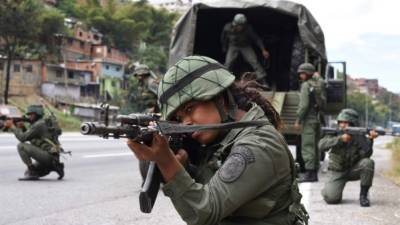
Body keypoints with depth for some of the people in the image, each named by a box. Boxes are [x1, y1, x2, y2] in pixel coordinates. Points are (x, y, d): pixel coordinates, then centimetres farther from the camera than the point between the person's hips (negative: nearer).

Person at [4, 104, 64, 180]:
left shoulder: (39, 125, -10)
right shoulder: (45, 123, 20)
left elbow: (23, 138, -13)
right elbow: (29, 138, 26)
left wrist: (12, 126, -1)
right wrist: (22, 128, 11)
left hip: (47, 155, -10)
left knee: (21, 146, -13)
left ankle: (32, 172, -11)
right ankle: (55, 166, 11)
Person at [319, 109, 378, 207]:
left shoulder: (359, 137, -10)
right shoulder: (334, 134, -9)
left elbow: (365, 155, -23)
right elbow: (322, 145, -27)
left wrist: (370, 139, -37)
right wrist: (341, 139, -36)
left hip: (353, 169, 1)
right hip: (337, 172, -1)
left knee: (368, 163, -30)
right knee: (331, 198, -23)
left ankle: (363, 195, -13)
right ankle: (330, 188, 15)